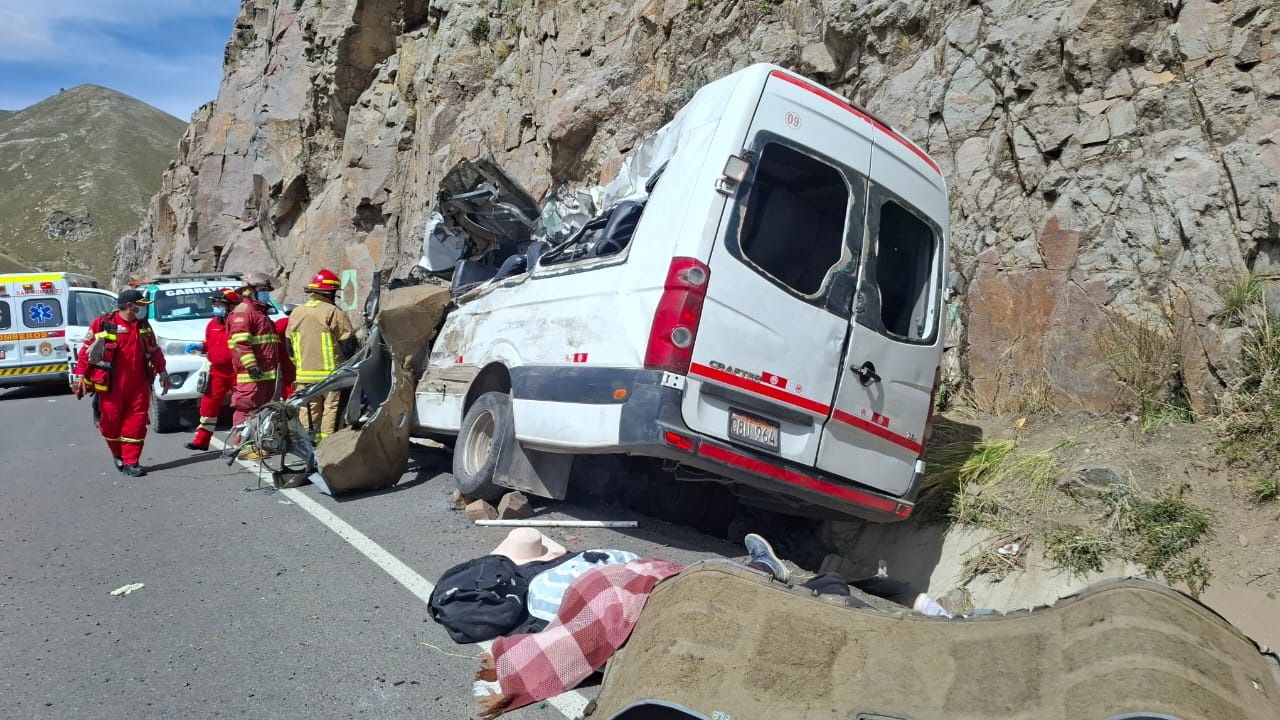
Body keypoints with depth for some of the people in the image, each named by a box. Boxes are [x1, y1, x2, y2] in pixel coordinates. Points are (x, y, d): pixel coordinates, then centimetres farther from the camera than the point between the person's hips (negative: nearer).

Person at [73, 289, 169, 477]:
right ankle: (118, 454, 30)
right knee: (111, 422, 5)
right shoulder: (103, 325, -5)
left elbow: (154, 350, 21)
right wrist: (80, 375, -7)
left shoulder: (144, 326, 12)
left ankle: (131, 462, 6)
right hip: (111, 386, -4)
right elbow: (86, 350, -4)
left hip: (139, 384, 4)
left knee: (136, 422, 0)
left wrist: (161, 370, 20)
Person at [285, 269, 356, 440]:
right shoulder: (333, 313, -11)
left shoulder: (296, 313, 11)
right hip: (331, 374, -6)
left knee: (309, 410, 12)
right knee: (332, 408, -1)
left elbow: (289, 344, 17)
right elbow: (348, 343, -10)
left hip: (304, 375, 6)